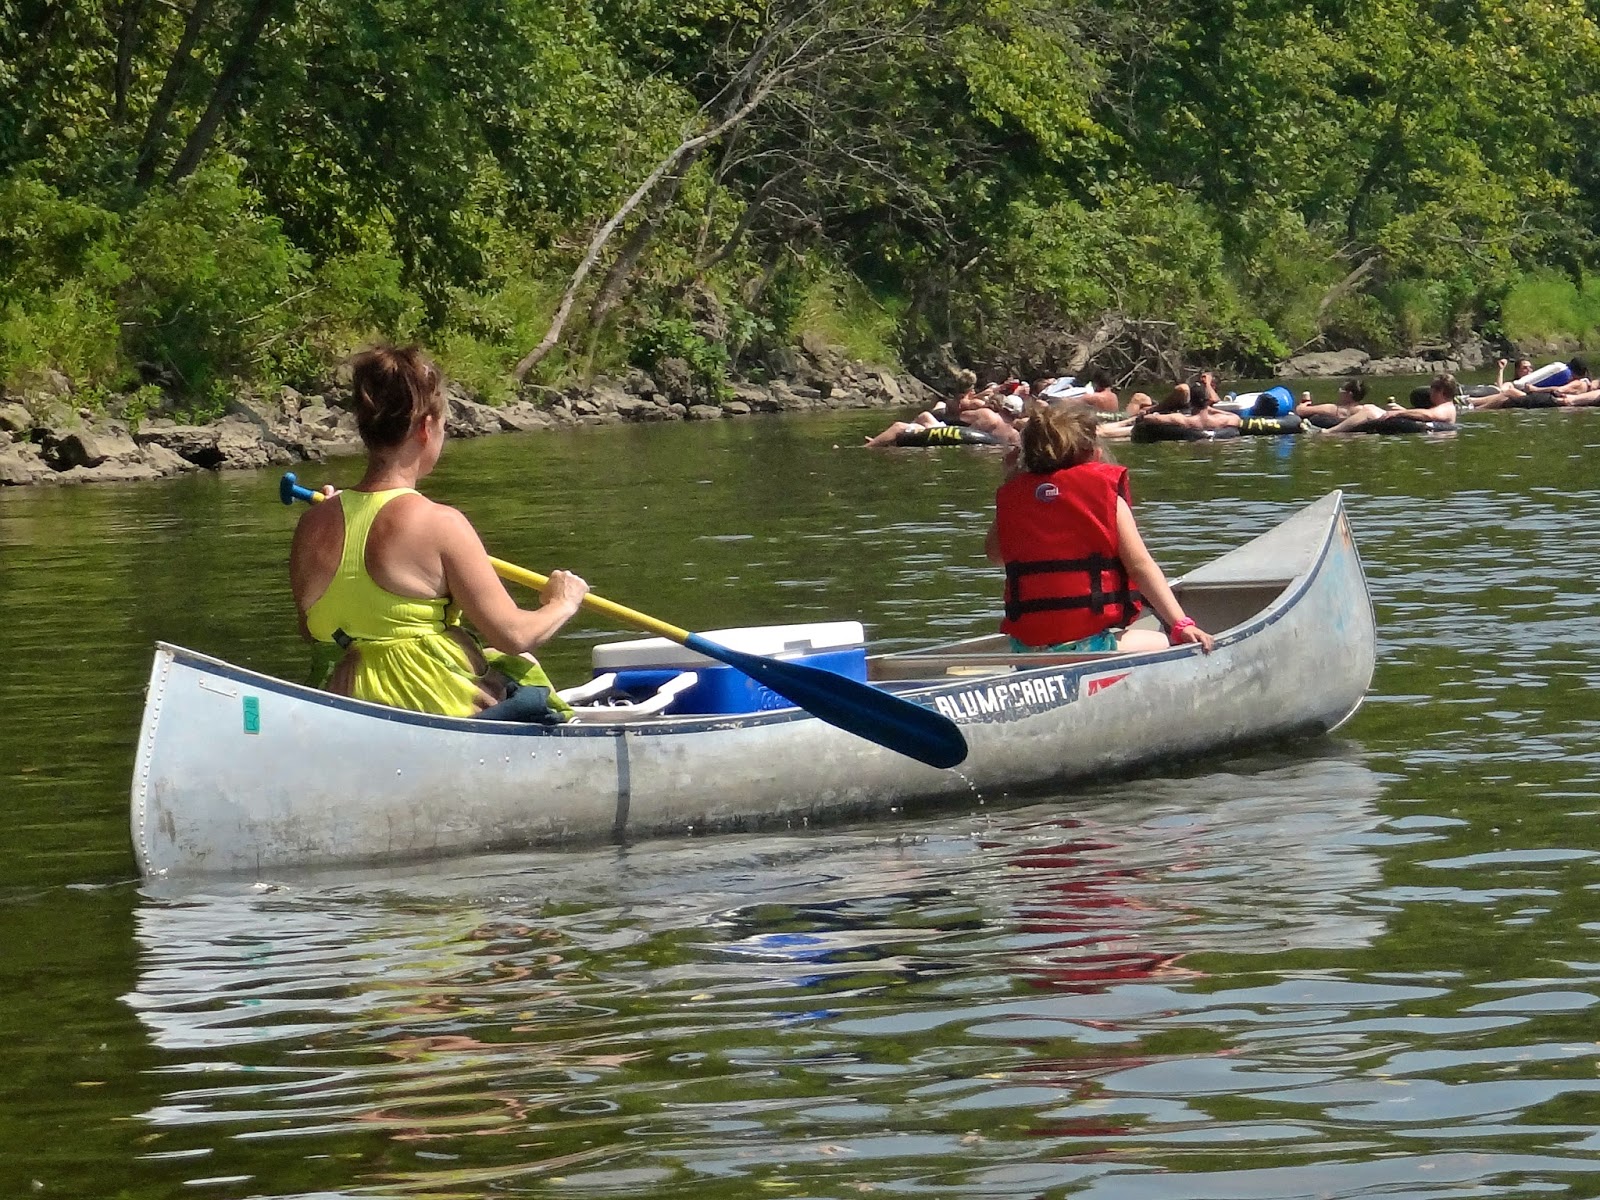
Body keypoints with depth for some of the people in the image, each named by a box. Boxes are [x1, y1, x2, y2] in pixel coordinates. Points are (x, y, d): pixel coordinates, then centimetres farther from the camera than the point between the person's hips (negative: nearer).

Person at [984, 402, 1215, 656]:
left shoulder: (1011, 496, 6)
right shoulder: (1106, 493, -2)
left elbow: (994, 553, 25)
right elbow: (1140, 565, -7)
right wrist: (1181, 624, -8)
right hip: (1089, 644, -5)